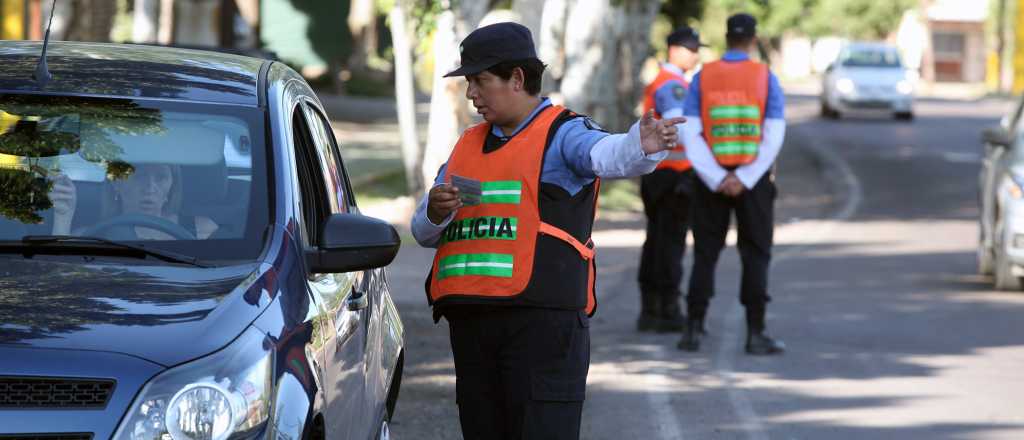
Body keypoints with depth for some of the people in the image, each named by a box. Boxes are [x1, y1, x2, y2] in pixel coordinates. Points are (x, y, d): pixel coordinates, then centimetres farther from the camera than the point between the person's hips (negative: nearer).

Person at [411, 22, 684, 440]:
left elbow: (606, 154, -23)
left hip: (543, 322, -7)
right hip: (471, 322, 7)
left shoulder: (563, 134, 0)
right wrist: (437, 210, -2)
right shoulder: (467, 146, 22)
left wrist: (642, 145, -47)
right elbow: (423, 232, 22)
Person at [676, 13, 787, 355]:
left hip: (712, 180, 1)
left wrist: (718, 180, -11)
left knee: (705, 255, 9)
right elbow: (774, 137, -11)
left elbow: (690, 135, -8)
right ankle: (755, 334, 1)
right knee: (755, 256, 5)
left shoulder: (702, 78, 0)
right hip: (754, 179, -1)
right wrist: (744, 180, -13)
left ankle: (693, 330, 5)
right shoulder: (766, 78, -3)